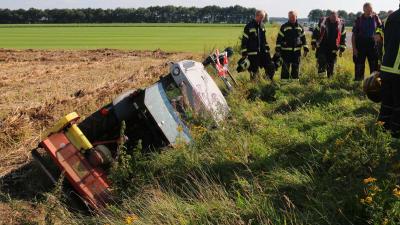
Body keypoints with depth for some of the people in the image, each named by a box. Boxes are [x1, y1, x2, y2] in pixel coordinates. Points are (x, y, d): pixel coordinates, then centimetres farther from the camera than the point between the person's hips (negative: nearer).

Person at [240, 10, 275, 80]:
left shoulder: (262, 26, 11)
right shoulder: (249, 26, -7)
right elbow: (244, 41, -8)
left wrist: (267, 49, 18)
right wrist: (244, 54, -11)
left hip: (263, 52, 6)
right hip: (253, 54, -6)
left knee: (271, 67, 1)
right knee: (254, 71, -1)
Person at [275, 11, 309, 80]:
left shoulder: (300, 27, 9)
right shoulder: (284, 27, -2)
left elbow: (303, 38, 16)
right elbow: (279, 39, -3)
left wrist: (305, 49, 10)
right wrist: (277, 49, -9)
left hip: (296, 52, 4)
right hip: (286, 52, -4)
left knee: (296, 69, 10)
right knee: (285, 69, -3)